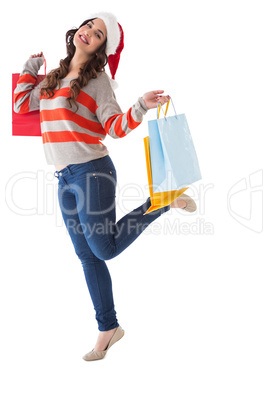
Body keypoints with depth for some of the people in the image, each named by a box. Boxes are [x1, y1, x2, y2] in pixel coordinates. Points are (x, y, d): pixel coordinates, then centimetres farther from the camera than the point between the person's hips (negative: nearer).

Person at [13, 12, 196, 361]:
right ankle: (108, 328, 22)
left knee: (104, 249, -1)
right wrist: (31, 67, 24)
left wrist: (140, 107, -28)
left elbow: (116, 127, -11)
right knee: (88, 258, 10)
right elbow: (21, 105, 21)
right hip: (65, 180, 6)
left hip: (91, 174, -6)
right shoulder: (55, 78, 15)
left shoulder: (96, 79, -4)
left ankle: (164, 200, 14)